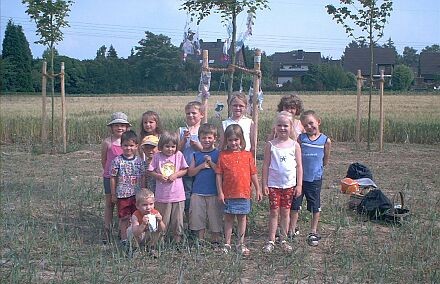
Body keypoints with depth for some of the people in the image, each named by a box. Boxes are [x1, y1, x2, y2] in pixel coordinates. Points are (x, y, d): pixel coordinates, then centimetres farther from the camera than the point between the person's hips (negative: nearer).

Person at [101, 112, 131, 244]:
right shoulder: (107, 142, -6)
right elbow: (103, 160, 6)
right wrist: (107, 171, 9)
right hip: (110, 177, -1)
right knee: (109, 203, 6)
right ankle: (107, 231, 12)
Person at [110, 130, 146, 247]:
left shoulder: (140, 161, 1)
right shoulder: (117, 161, -6)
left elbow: (143, 178, 6)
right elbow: (113, 178, -3)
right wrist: (113, 194, -2)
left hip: (137, 194, 2)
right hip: (122, 194, -2)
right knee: (124, 218, 6)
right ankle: (124, 239, 18)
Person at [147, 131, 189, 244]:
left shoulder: (179, 155, 0)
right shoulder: (157, 156, -3)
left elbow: (185, 170, 4)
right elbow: (150, 171, 1)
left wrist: (176, 175, -12)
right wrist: (159, 176, -15)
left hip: (178, 194, 1)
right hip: (162, 195, -1)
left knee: (178, 219, 9)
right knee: (163, 219, 8)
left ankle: (177, 237, 22)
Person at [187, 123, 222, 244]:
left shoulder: (218, 154, 0)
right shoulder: (196, 155, 10)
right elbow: (190, 172, 5)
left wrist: (211, 162, -16)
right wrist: (201, 166, -8)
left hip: (214, 192, -3)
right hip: (198, 192, 3)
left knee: (215, 217, 4)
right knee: (198, 217, 7)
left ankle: (215, 241, 17)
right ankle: (200, 241, 20)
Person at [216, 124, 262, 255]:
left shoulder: (247, 155, 2)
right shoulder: (223, 155, -1)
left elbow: (253, 173, 7)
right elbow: (219, 174, -1)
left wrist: (258, 190, 8)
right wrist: (220, 192, -4)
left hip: (244, 193, 1)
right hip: (228, 194, -1)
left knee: (242, 218, 9)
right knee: (228, 218, 9)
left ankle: (241, 244, 21)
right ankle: (227, 244, 19)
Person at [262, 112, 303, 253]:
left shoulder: (295, 145, -1)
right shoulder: (270, 145, -3)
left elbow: (299, 166, 1)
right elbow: (266, 165, -1)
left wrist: (299, 185, -2)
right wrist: (264, 184, -4)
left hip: (289, 184, 1)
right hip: (274, 184, -1)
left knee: (285, 212, 9)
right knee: (274, 212, 3)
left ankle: (283, 239, 21)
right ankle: (271, 241, 12)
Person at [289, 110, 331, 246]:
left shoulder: (325, 140, -4)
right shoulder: (301, 138, -4)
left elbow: (325, 161, 6)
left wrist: (316, 167, 2)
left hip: (315, 178, -1)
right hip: (299, 177, 1)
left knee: (315, 207, 9)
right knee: (295, 205, 9)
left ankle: (313, 232, 24)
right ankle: (292, 230, 25)